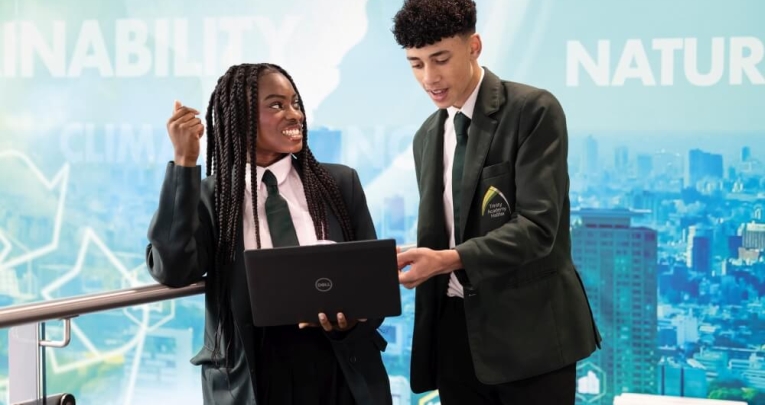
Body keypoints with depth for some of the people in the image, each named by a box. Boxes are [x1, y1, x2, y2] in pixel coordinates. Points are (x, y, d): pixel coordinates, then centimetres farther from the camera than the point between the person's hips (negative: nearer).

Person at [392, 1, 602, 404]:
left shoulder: (533, 110, -7)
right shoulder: (426, 137, 14)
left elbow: (537, 225, -17)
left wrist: (450, 259, -26)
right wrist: (410, 263, -2)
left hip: (528, 328, -5)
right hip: (455, 329, 6)